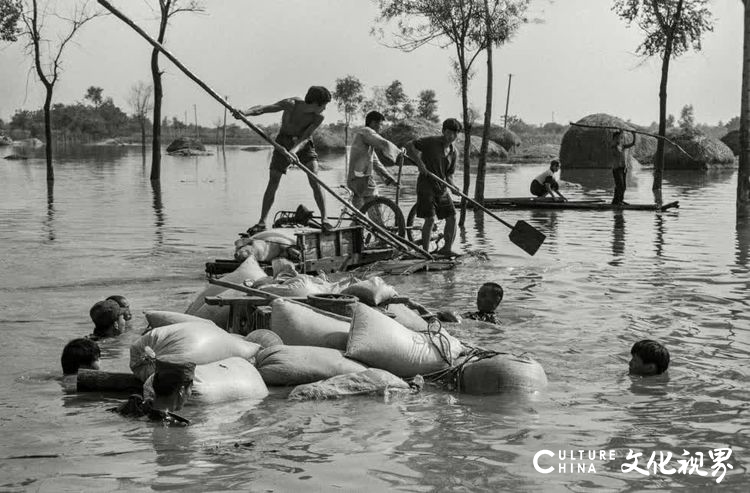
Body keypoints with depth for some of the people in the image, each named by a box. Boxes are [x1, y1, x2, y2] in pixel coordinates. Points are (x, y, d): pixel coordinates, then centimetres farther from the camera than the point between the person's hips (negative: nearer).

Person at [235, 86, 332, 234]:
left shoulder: (318, 118, -22)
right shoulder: (291, 104, -26)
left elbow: (304, 138, -28)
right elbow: (264, 108, -34)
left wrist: (293, 151, -47)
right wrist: (245, 113, -51)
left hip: (304, 144, 1)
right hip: (284, 142, 0)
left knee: (314, 181, -16)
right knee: (273, 182, -3)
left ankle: (324, 219, -12)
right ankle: (262, 222, 5)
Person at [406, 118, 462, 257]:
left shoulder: (454, 153, 8)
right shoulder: (431, 142, -10)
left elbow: (449, 174, 13)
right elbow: (409, 146, -13)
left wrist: (453, 186, -8)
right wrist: (419, 162, -23)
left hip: (442, 188, 6)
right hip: (426, 187, -6)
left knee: (452, 217, 1)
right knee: (430, 219, -11)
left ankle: (447, 249, 14)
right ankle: (425, 251, -2)